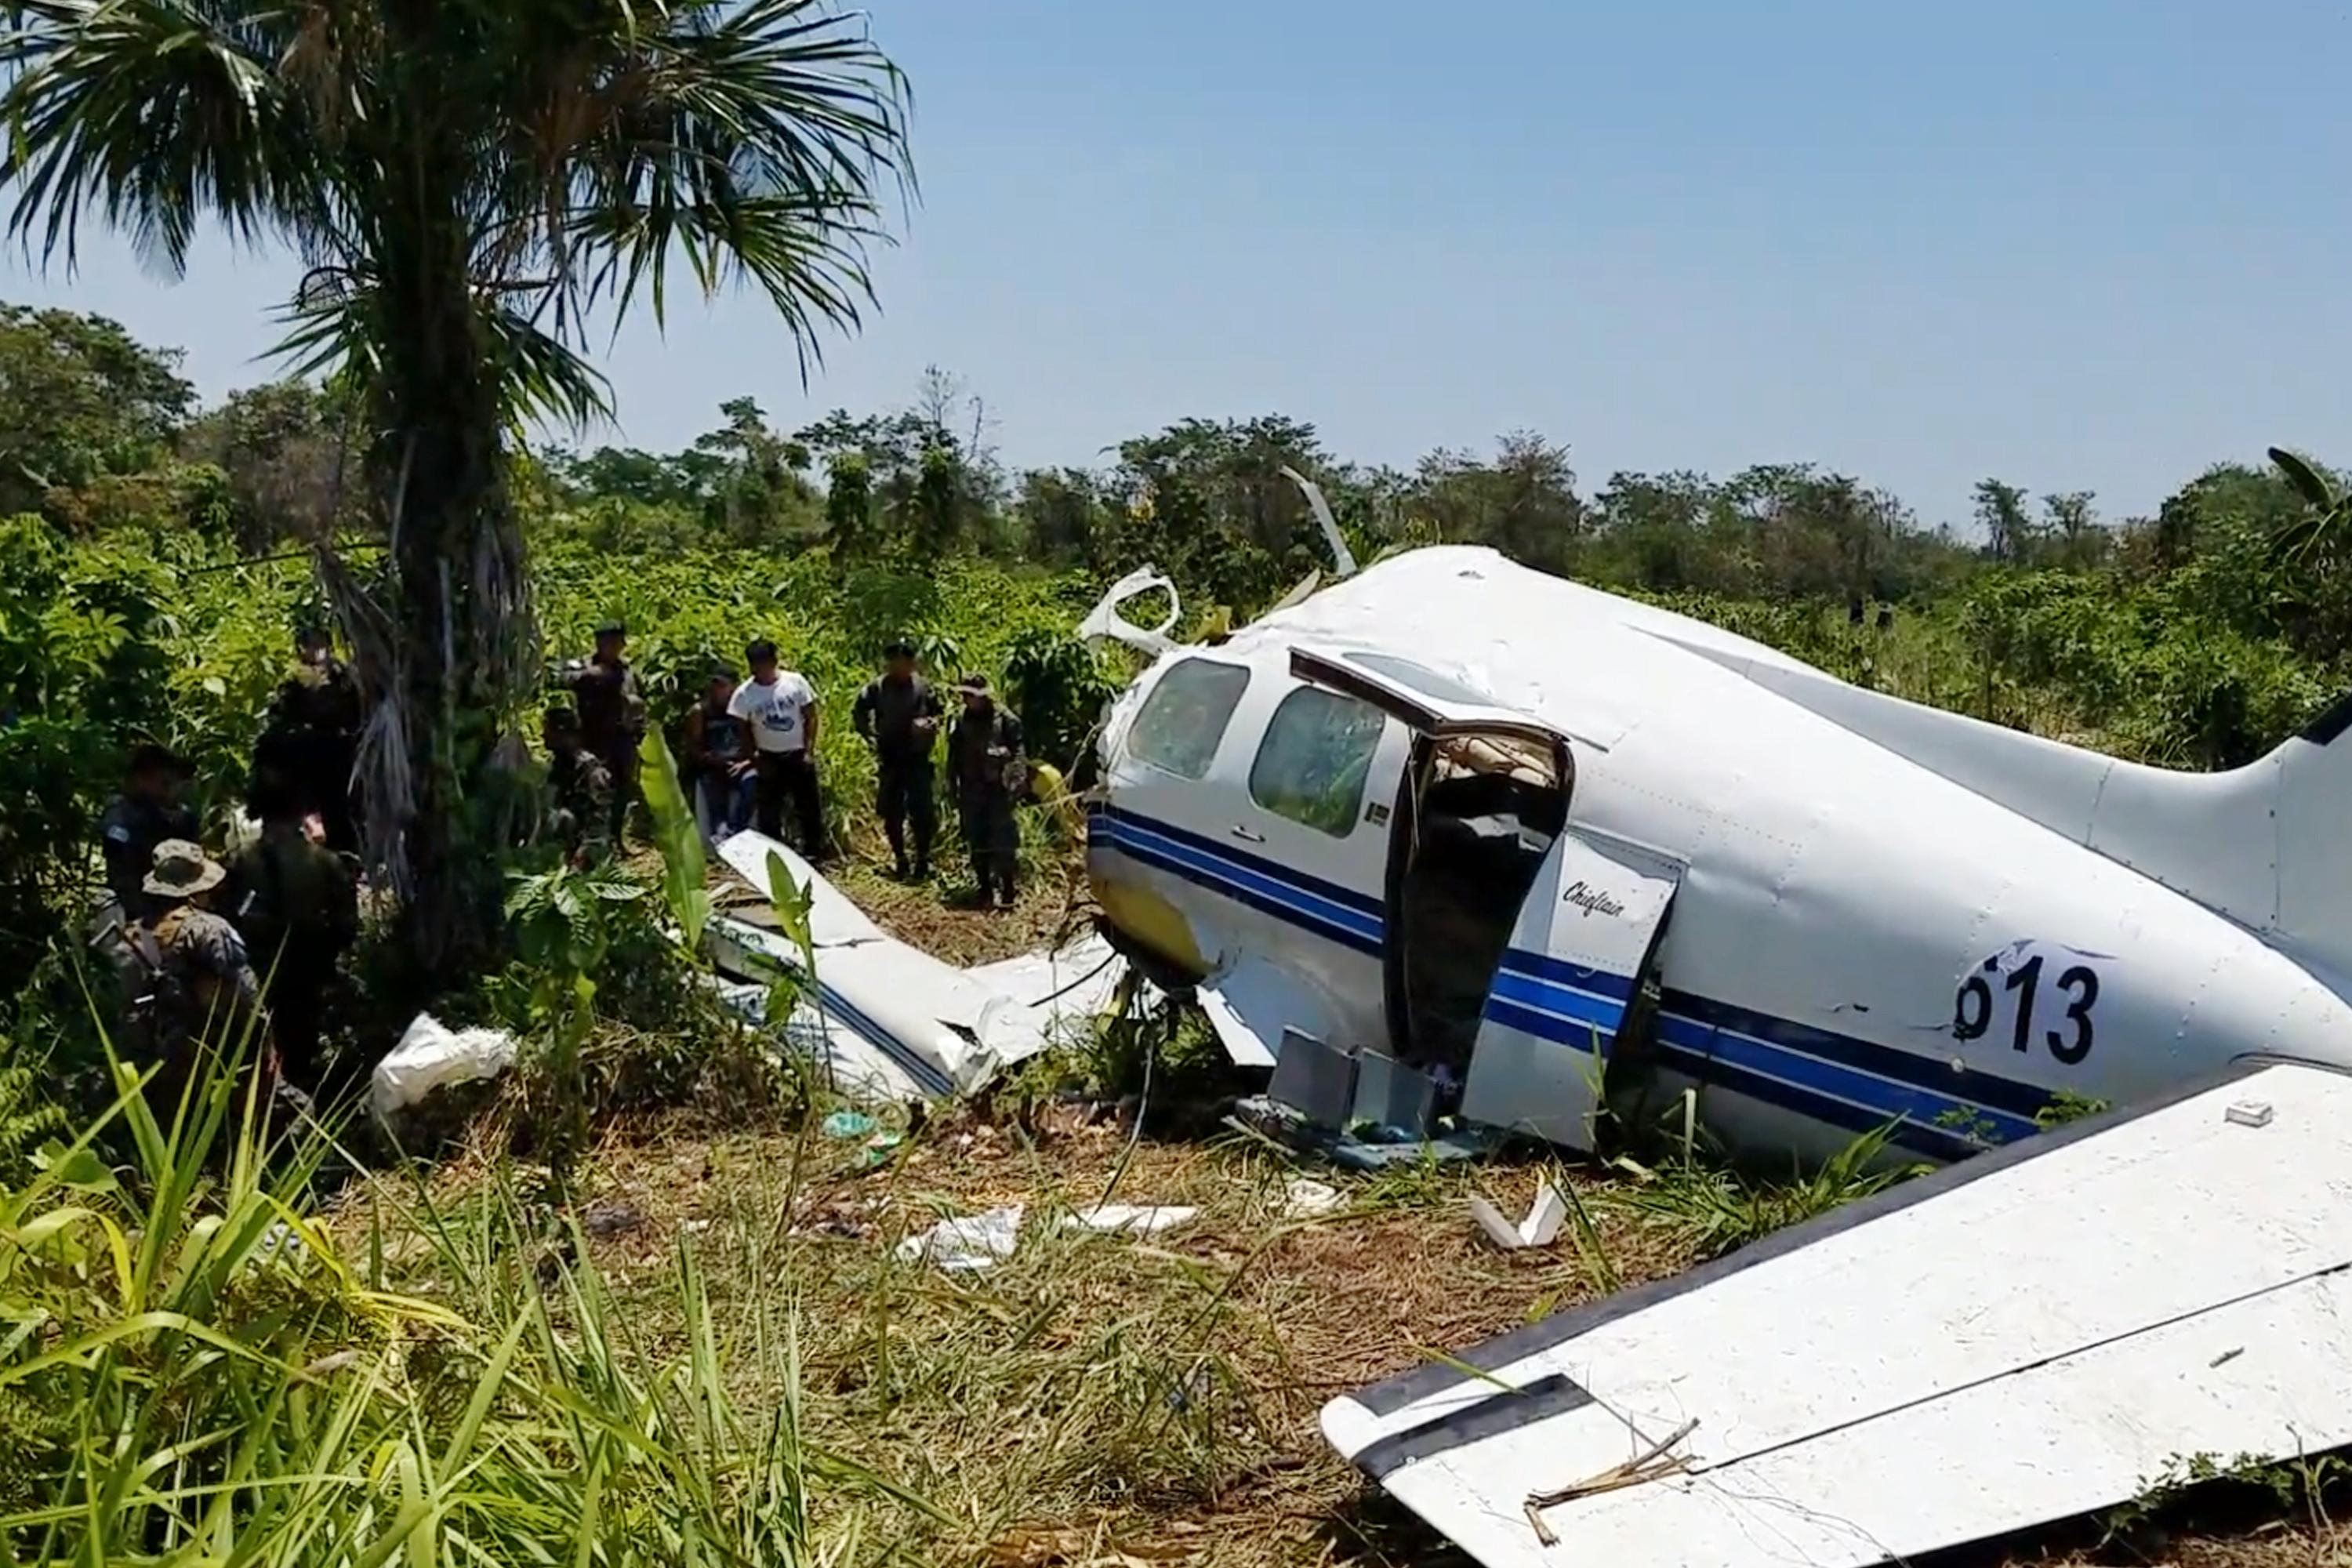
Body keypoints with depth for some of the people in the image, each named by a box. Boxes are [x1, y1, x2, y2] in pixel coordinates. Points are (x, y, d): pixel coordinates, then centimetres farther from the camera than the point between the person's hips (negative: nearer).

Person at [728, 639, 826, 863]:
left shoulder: (795, 682, -8)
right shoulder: (745, 693, -8)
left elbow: (810, 717, -2)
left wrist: (809, 750, -7)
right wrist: (754, 758, -5)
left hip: (799, 756, 0)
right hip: (769, 759, 0)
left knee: (810, 808, 5)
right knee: (769, 812, 5)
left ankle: (814, 856, 16)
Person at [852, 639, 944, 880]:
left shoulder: (923, 687, -2)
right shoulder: (877, 687, -3)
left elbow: (937, 713, 11)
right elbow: (859, 713, 8)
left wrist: (931, 724, -9)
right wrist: (871, 737, 0)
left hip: (917, 758, -1)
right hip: (889, 758, 1)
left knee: (922, 810, -5)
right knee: (891, 812, 8)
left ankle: (923, 859, 8)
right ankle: (898, 857, 22)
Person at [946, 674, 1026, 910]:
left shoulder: (1005, 720, -7)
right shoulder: (961, 722, 8)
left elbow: (1017, 755, -8)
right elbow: (954, 758, 13)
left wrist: (1015, 786, -15)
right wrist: (954, 789, 10)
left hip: (998, 790, -5)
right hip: (971, 791, 5)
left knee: (1003, 841, -5)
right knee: (977, 842, 9)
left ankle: (1007, 891, 0)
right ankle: (985, 888, 18)